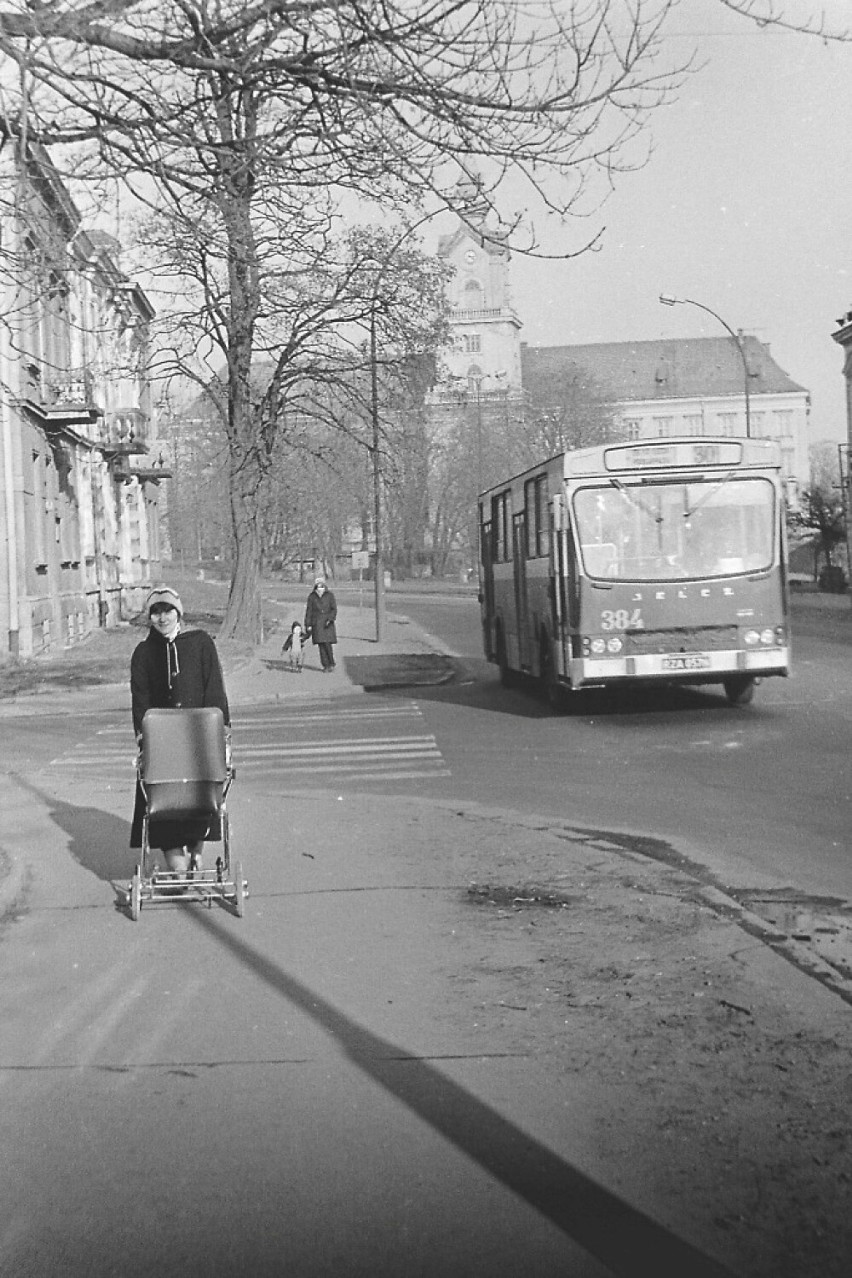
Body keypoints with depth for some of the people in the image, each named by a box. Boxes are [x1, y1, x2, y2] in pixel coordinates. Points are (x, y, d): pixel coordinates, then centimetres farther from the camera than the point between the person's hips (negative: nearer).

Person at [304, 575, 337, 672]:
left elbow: (334, 609, -1)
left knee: (327, 644, -11)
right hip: (317, 624, 1)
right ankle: (325, 666, 5)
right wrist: (308, 625, 0)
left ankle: (331, 664, 7)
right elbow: (309, 611, 5)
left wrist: (330, 619, -16)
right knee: (321, 645, -2)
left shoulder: (329, 595, 1)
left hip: (327, 623, -1)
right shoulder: (311, 597, 3)